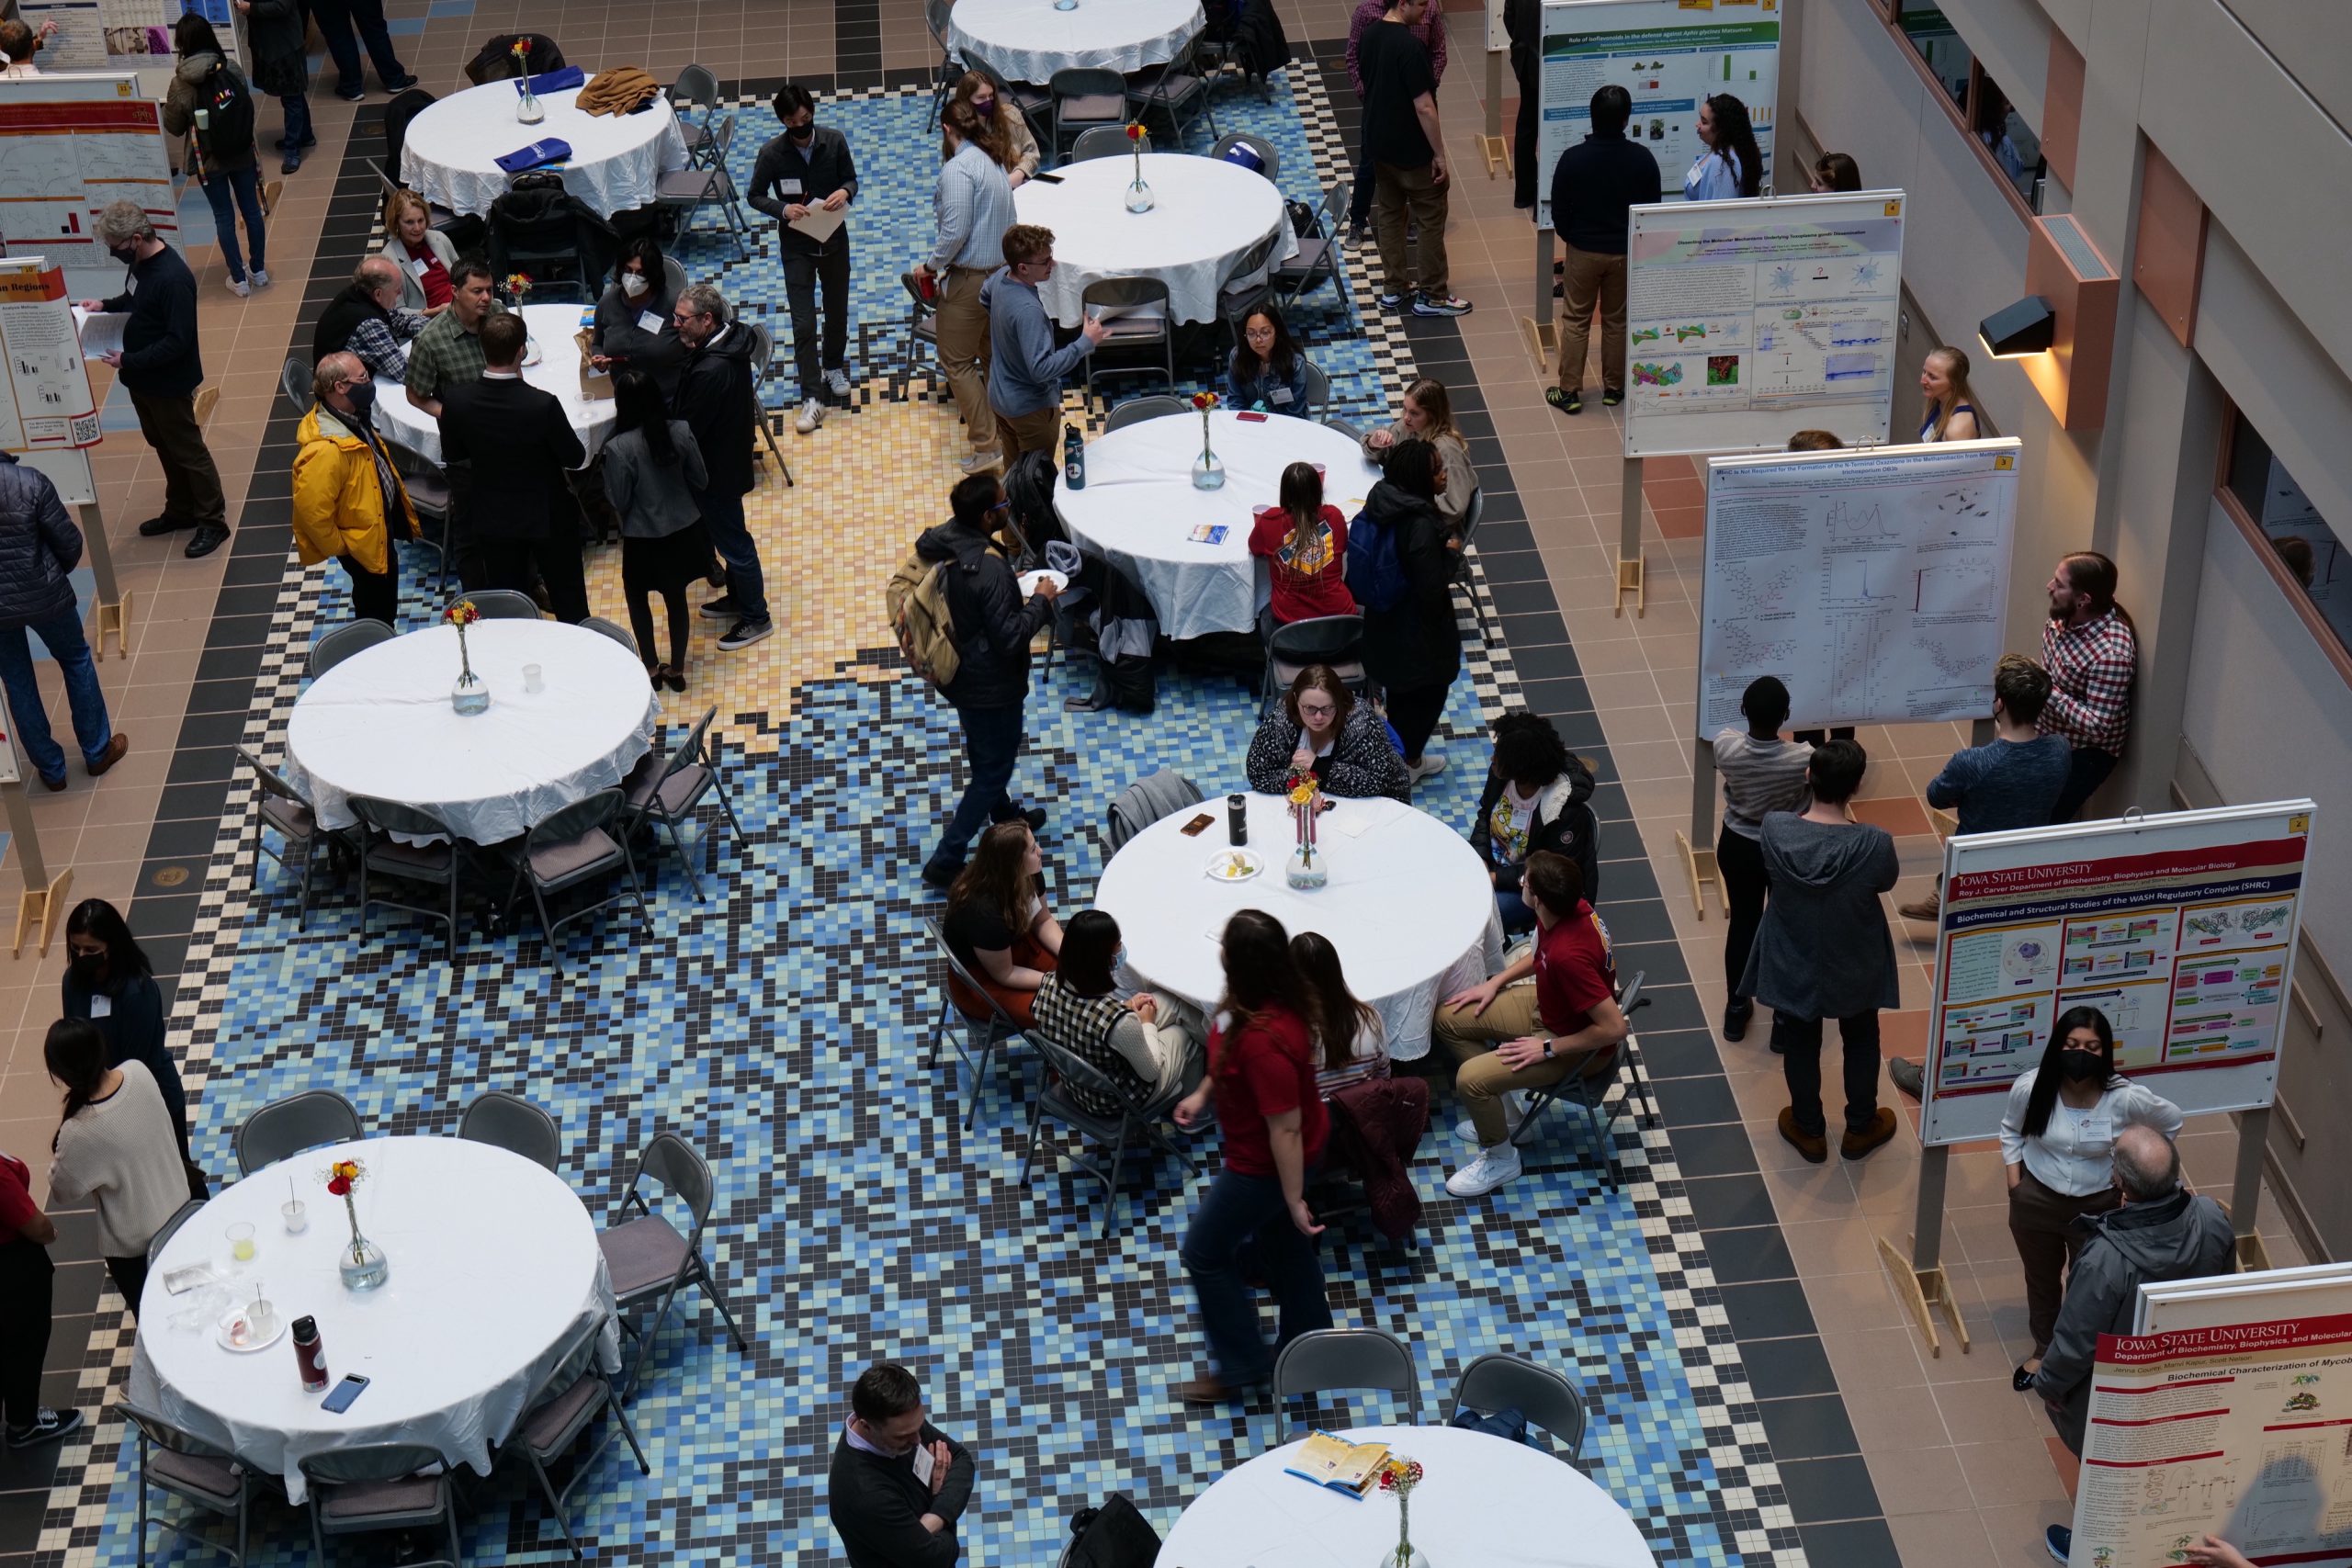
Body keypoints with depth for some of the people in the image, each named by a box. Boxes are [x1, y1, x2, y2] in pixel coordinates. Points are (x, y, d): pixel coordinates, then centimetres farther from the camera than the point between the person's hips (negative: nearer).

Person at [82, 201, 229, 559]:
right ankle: (180, 511, 37)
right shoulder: (141, 261, -2)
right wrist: (105, 305, 1)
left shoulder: (172, 278, -30)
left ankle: (213, 521, 18)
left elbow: (178, 341, -29)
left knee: (187, 450, 5)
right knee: (164, 446, 21)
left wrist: (129, 361, -25)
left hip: (168, 382, -9)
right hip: (143, 378, 9)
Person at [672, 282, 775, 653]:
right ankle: (738, 597, 44)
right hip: (730, 454, 10)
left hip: (717, 468, -10)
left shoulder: (711, 371, -35)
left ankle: (755, 618, 22)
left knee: (733, 541, 7)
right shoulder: (729, 338, -5)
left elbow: (687, 427, -26)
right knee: (731, 535, 26)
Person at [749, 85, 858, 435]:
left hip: (834, 239, 2)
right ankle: (811, 399, -1)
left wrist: (845, 192, -20)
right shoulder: (772, 153, -13)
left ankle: (834, 366, 45)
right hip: (796, 245, -2)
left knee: (837, 311, 19)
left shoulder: (834, 141, -9)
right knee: (803, 323, -4)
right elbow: (756, 195, -3)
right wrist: (782, 209, -21)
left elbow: (851, 179, 4)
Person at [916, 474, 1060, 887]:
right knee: (995, 767, 9)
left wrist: (1012, 587, 4)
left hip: (956, 674, 9)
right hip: (990, 686, -9)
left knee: (983, 755, 30)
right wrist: (1041, 601, -15)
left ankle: (1005, 817, 54)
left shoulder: (938, 540, -9)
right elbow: (1009, 637, -29)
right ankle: (946, 860, 12)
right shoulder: (989, 569, -34)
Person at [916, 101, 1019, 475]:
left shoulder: (958, 168, -19)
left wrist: (930, 265, -9)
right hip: (1002, 271, 9)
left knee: (956, 361, 2)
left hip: (969, 278, -9)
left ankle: (986, 445, 0)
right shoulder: (994, 161, 8)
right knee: (993, 355, 20)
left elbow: (955, 232, -25)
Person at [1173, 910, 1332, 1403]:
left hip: (1265, 1163, -9)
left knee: (1205, 1251, 13)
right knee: (1282, 1244, 28)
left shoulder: (1264, 1040, -41)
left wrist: (1293, 1198, -21)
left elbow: (1285, 1130, -31)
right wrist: (1202, 1093, 15)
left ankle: (1241, 1366, 29)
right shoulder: (1269, 997, -13)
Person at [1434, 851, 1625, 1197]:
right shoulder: (1569, 908, -14)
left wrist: (1547, 1048, -24)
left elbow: (1613, 1028, -35)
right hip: (1547, 1005, 9)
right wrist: (1496, 981, 4)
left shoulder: (1569, 955, -39)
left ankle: (1500, 1158, 6)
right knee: (1448, 1018, 7)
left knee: (1470, 1078, -22)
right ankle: (1501, 1114, 23)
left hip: (1579, 1044, -9)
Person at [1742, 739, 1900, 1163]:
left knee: (1800, 1044, 26)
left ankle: (1809, 1130, 45)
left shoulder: (1774, 829, -27)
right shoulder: (1875, 844, -32)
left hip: (1793, 965, 1)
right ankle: (1860, 1128, 46)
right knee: (1861, 1041, 27)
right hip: (1854, 966, -1)